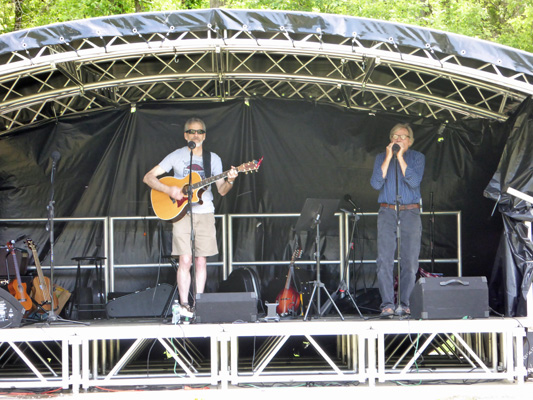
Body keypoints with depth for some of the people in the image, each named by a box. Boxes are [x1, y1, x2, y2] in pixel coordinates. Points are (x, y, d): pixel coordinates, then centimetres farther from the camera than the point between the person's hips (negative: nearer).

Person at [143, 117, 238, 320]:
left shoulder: (213, 158, 10)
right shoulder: (176, 156, 3)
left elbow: (222, 190, 7)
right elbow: (148, 177, 0)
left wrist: (229, 181, -15)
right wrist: (169, 190, -15)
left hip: (205, 213, 2)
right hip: (182, 213, -2)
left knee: (201, 261, 1)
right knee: (185, 260, -11)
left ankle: (198, 304, 5)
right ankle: (184, 304, -6)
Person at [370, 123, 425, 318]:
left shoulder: (417, 157, 8)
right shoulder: (381, 157, 12)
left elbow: (414, 181, -9)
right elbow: (376, 183, -3)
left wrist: (400, 157, -10)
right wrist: (389, 158, -7)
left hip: (410, 213, 0)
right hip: (387, 212, 1)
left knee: (410, 261, -4)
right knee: (384, 260, -9)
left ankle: (404, 304, 2)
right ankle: (387, 304, -9)